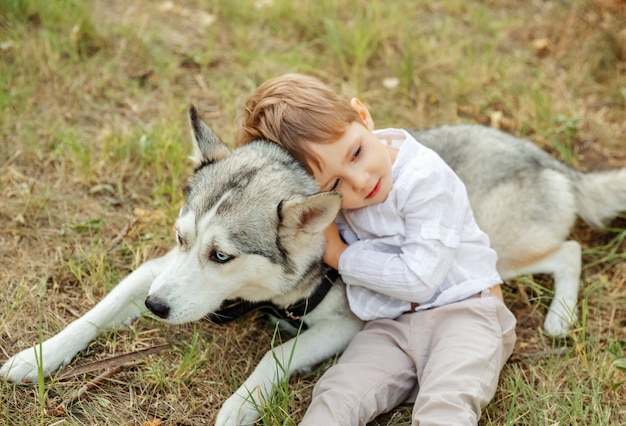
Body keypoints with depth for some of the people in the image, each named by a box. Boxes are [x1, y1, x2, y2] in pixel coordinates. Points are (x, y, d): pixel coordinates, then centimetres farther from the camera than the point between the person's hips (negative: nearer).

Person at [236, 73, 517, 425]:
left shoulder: (426, 178, -16)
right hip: (389, 328, 5)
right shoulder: (327, 196, -2)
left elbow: (419, 280, -19)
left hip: (463, 309, -4)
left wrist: (342, 257, -10)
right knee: (335, 396, -21)